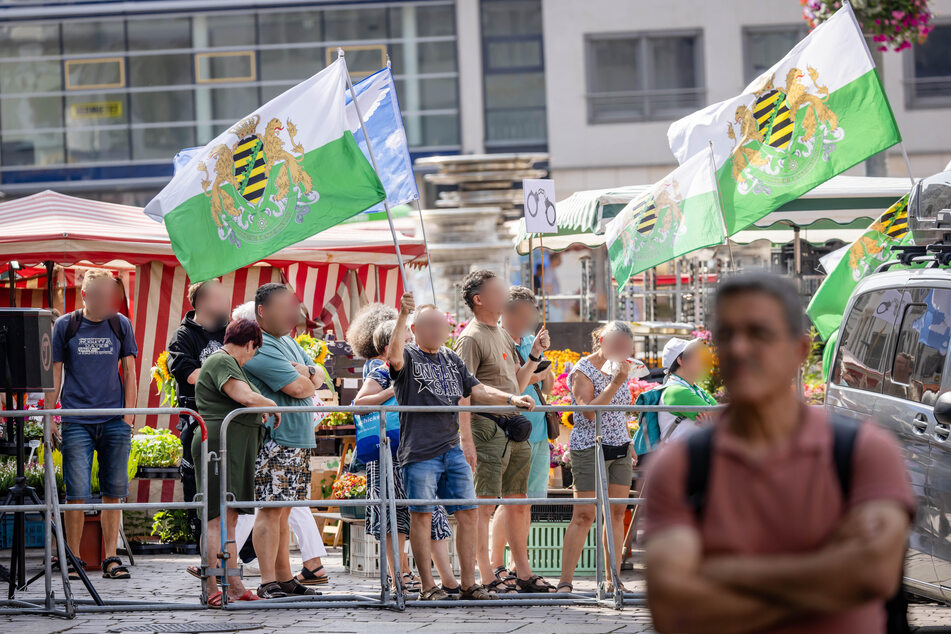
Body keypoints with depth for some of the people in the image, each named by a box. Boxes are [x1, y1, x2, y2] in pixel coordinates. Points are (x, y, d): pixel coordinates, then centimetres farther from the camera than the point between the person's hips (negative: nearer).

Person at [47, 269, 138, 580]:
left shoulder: (120, 325, 9)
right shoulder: (65, 326, 5)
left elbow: (129, 372, 11)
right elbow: (55, 373, 7)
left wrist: (128, 415, 3)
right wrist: (50, 415, 1)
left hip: (114, 421, 2)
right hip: (76, 422, -2)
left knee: (114, 492, 1)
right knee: (77, 492, -7)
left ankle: (111, 559, 7)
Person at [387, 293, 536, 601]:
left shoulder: (451, 359, 19)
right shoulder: (409, 356, 0)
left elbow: (477, 390, 19)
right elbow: (394, 357, -24)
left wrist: (511, 399, 3)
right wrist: (402, 316, -34)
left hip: (452, 451, 6)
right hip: (420, 451, -6)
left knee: (468, 512, 4)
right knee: (422, 515, -3)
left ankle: (468, 584, 11)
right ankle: (428, 586, 3)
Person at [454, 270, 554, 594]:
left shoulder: (502, 336, 19)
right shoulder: (471, 338, -9)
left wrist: (535, 355, 12)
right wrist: (466, 439, -21)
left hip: (514, 430, 9)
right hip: (488, 428, -9)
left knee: (518, 504, 12)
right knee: (484, 505, -8)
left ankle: (523, 573, 19)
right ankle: (488, 578, -10)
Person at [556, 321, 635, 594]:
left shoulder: (619, 369, 14)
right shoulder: (582, 372, -9)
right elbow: (589, 411, -22)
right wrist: (614, 383, -24)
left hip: (620, 449, 7)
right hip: (589, 448, -7)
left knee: (617, 513, 4)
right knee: (584, 515, -10)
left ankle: (614, 581, 7)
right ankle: (565, 583, -8)